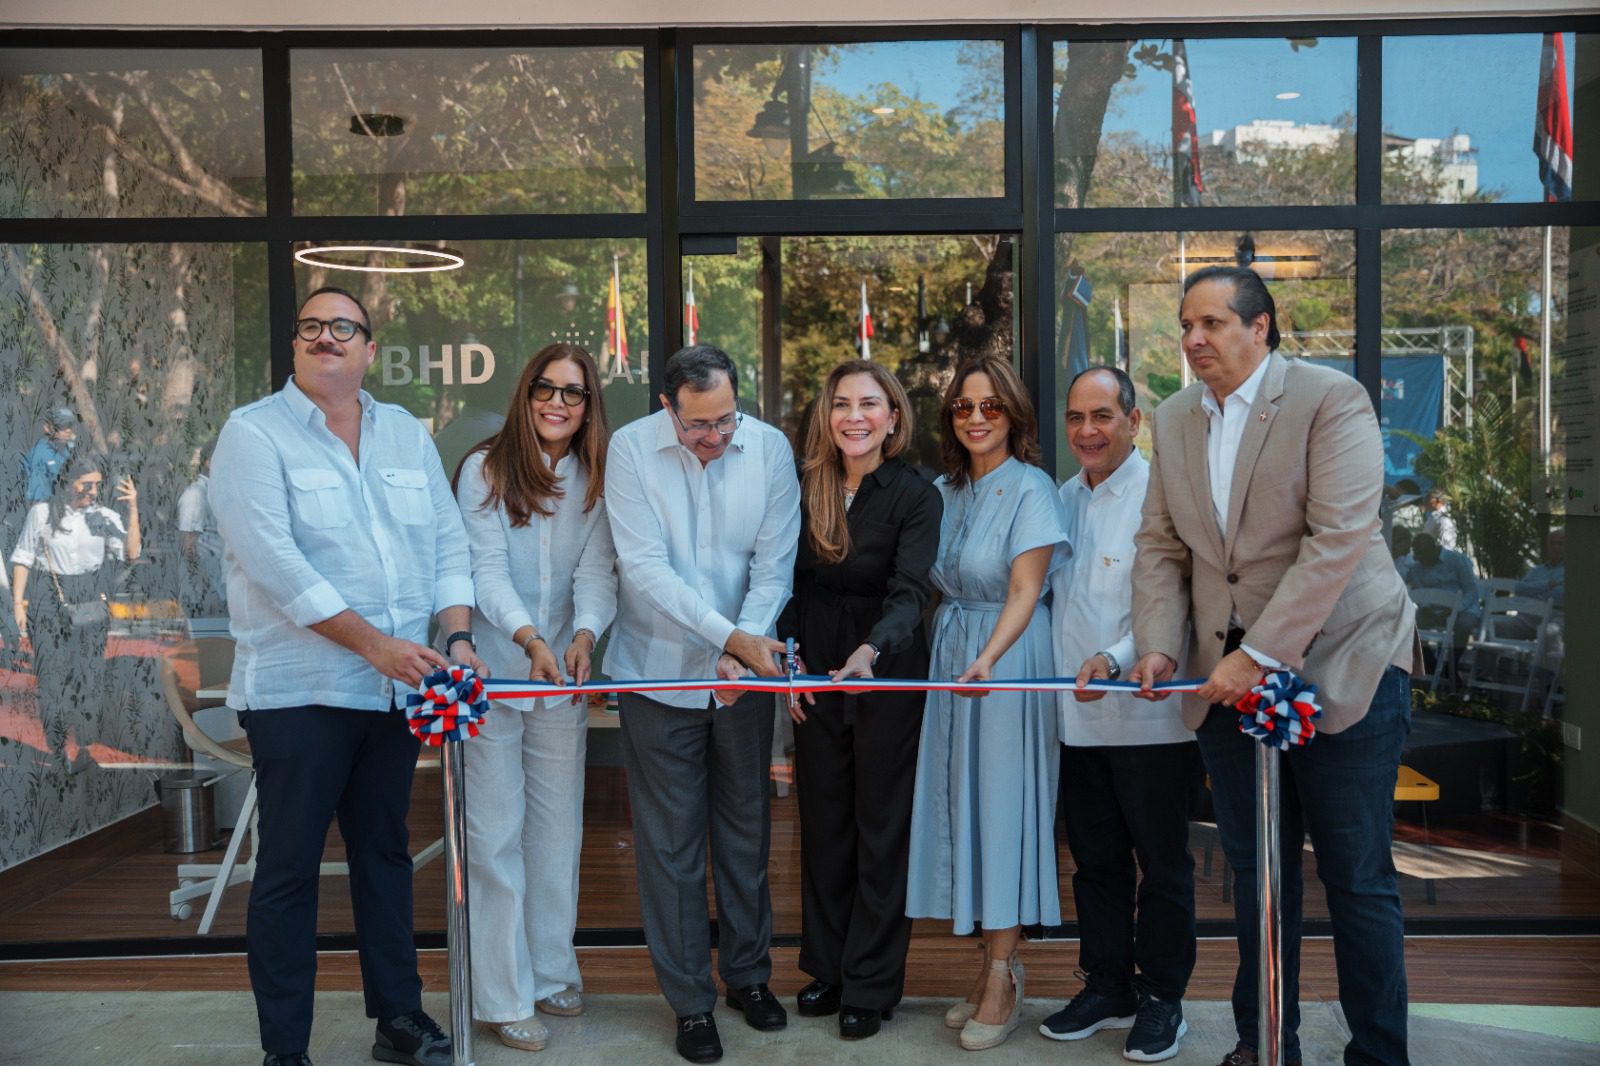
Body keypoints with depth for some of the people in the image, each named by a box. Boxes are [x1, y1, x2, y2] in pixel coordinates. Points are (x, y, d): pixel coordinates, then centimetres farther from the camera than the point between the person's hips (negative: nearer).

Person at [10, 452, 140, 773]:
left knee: (88, 673, 2)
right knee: (54, 672, 3)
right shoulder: (42, 513, -3)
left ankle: (78, 743, 14)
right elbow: (23, 559, 3)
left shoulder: (104, 516, -1)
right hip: (51, 601, -1)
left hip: (89, 603, 1)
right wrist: (18, 602, -1)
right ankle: (56, 741, 17)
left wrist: (133, 509, -19)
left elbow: (131, 553, -12)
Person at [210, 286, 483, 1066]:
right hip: (298, 689, -5)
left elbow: (447, 543, 9)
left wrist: (457, 637, -5)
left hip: (397, 686, 5)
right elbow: (275, 563, -16)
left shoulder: (407, 435, 12)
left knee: (385, 853, 14)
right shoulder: (254, 434, -5)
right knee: (289, 869, 2)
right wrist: (374, 643, -19)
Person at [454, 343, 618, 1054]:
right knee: (496, 834, 2)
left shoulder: (596, 480, 5)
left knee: (558, 828, 12)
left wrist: (584, 635, -24)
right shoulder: (485, 469, -5)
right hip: (493, 673, -3)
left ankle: (551, 972, 28)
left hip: (564, 675, 4)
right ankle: (504, 997, 11)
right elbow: (486, 568, -12)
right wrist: (529, 638, -28)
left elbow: (598, 569, -5)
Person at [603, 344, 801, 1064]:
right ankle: (690, 1000, 18)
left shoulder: (770, 449, -6)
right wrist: (730, 636, -25)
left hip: (743, 677, 2)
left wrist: (743, 649, -18)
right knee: (670, 842, 4)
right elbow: (645, 567, -17)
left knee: (746, 828, 15)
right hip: (659, 673, -2)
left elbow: (774, 563, -6)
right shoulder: (631, 450, -11)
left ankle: (748, 972, 33)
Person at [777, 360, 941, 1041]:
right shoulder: (805, 486, 0)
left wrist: (870, 652, -40)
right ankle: (827, 966, 28)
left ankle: (871, 985, 17)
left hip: (888, 674, -4)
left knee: (882, 826, 5)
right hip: (816, 670, 4)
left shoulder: (915, 495, -12)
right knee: (823, 822, 13)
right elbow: (792, 583, 5)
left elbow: (910, 591, -23)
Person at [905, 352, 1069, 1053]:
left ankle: (1003, 977, 5)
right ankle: (991, 963, 16)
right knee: (959, 801, 7)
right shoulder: (943, 490, 10)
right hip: (947, 654, 6)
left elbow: (1024, 591, -18)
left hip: (1008, 659, -6)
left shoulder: (1031, 489, -9)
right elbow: (934, 585, 10)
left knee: (1002, 805, -3)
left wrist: (989, 658, -32)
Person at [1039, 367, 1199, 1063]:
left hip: (1149, 716, -6)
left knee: (1162, 863, 7)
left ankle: (1161, 999, 21)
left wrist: (1116, 659, -30)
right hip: (1077, 716, 7)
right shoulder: (1064, 497, 11)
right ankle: (1107, 986, 30)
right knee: (1095, 860, 16)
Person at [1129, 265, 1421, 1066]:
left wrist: (1259, 653, -22)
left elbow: (1340, 538, -19)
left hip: (1338, 665, -5)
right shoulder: (1174, 420, 9)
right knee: (1255, 872, 13)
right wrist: (1159, 645, -6)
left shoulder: (1331, 399, -10)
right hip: (1229, 674, 5)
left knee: (1357, 878, 3)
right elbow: (1161, 547, 10)